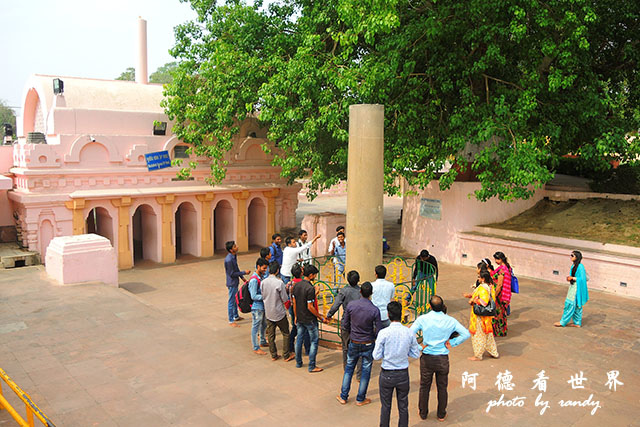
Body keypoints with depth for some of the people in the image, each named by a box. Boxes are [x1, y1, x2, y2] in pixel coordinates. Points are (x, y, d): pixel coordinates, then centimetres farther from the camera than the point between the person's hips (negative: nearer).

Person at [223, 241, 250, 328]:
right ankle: (231, 321, 15)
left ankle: (236, 316, 39)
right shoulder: (228, 260, -28)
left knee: (235, 300, 22)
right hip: (231, 283, -9)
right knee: (231, 301, 3)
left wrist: (242, 277, 12)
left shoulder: (234, 256, 0)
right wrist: (244, 272, -19)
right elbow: (232, 274, -23)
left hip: (235, 282, 9)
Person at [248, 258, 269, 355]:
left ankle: (263, 342, 40)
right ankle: (256, 348, 15)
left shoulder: (261, 277, 5)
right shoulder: (254, 280, -23)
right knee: (256, 328, 4)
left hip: (263, 306, 9)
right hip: (257, 308, -9)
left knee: (264, 325, 23)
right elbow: (254, 296, -24)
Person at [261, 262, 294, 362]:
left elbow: (263, 297, 6)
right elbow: (285, 299, -14)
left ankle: (273, 355, 22)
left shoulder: (263, 282, -5)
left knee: (270, 335, 14)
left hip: (268, 312, 5)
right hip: (279, 313, -5)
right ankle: (286, 355, 14)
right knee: (285, 334, 10)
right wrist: (285, 290, 4)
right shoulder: (279, 283, -20)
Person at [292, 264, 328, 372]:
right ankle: (312, 366, 5)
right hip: (310, 320, -7)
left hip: (300, 319, 7)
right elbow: (310, 307, -21)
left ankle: (298, 362, 27)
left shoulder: (296, 285, 1)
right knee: (314, 341, 3)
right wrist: (321, 318, -12)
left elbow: (294, 303, 8)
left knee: (299, 339, 17)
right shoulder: (310, 288, -22)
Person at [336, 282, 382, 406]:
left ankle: (343, 396, 24)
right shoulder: (375, 310, -18)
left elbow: (346, 325, -1)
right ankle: (360, 399, 22)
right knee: (366, 371, 13)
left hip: (354, 343, 2)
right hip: (368, 344, -2)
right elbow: (379, 331, -14)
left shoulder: (351, 305, -12)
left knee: (349, 368, 18)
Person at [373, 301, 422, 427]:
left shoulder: (383, 333, -17)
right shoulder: (409, 333, -9)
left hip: (387, 375, -2)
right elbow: (416, 354, 1)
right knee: (403, 406, 17)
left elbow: (376, 356, -11)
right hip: (403, 374, 2)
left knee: (385, 406, 15)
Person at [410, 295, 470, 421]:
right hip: (443, 359, 1)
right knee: (442, 388, 18)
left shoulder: (422, 319, -12)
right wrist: (452, 343, -3)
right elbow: (466, 334, -7)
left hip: (427, 358, -1)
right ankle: (441, 415, 31)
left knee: (424, 387, 17)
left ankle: (423, 413, 32)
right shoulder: (450, 321, -7)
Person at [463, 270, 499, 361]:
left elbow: (483, 301, -34)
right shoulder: (490, 286, 5)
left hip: (480, 315, -9)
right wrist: (470, 295, 10)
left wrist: (473, 300, -20)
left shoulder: (483, 288, -25)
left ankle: (478, 355, 16)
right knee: (487, 334, 21)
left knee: (478, 334, 5)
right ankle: (494, 353, 31)